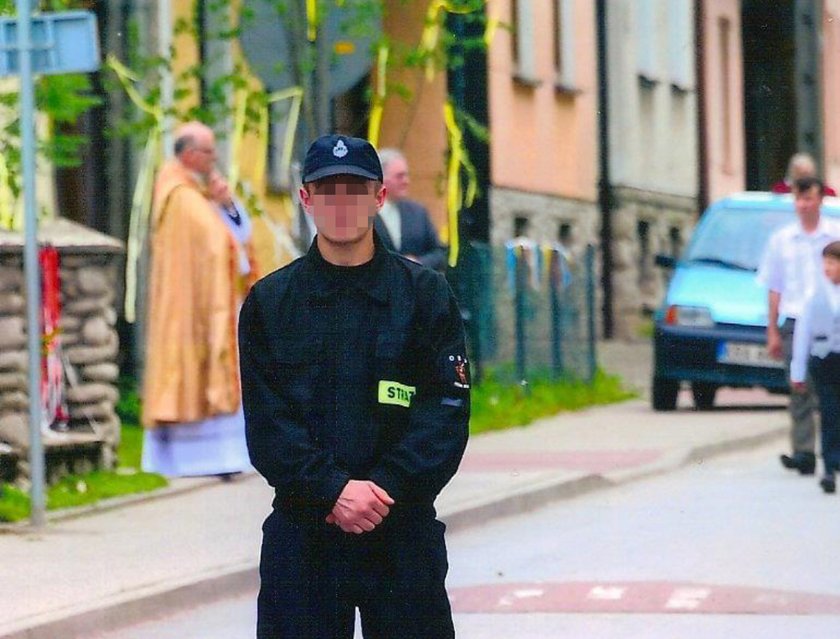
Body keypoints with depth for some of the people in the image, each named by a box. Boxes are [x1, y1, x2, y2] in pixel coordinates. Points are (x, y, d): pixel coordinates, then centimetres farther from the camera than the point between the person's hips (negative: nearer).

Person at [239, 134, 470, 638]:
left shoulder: (426, 293, 5)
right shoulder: (270, 301, 6)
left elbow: (447, 408, -2)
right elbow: (266, 421, -1)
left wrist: (386, 487, -15)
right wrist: (333, 490, -15)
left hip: (403, 527, 0)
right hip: (301, 534, 0)